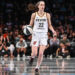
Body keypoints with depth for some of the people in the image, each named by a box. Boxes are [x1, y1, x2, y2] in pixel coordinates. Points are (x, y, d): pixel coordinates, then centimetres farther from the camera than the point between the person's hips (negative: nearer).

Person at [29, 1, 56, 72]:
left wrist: (53, 31, -7)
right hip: (35, 34, -1)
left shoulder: (47, 15, 4)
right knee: (34, 53, -7)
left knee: (41, 53, -9)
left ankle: (37, 66, 11)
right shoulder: (34, 14, 2)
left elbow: (49, 25, 11)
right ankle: (32, 57, 30)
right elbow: (30, 25, 8)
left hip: (44, 35, 1)